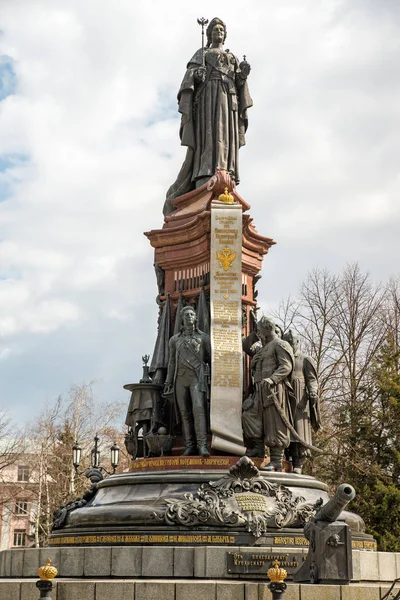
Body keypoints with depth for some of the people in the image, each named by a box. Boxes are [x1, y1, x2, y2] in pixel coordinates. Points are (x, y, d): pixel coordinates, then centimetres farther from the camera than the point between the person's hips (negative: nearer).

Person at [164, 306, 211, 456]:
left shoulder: (203, 337, 10)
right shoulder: (175, 340, 18)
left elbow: (211, 358, 9)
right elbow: (172, 362, 19)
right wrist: (168, 383, 13)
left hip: (197, 378, -3)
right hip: (180, 379, 3)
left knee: (198, 409, -17)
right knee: (185, 413, 0)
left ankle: (202, 445, -24)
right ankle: (190, 446, 2)